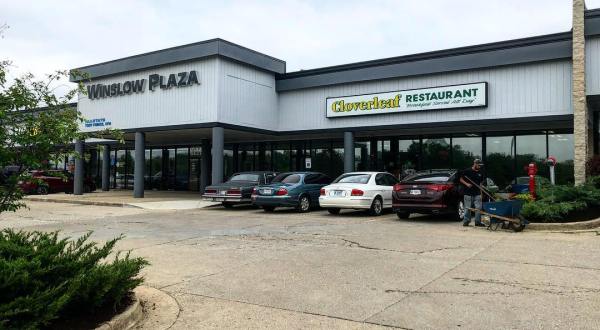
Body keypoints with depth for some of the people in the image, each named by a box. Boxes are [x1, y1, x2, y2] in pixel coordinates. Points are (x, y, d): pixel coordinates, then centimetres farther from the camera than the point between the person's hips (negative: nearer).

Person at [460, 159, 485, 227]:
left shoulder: (480, 173, 11)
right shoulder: (467, 171, -3)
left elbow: (481, 182, 19)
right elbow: (461, 179, 3)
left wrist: (481, 192, 13)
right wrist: (467, 184, -14)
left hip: (477, 194, 4)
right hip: (468, 193, -4)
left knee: (478, 208, -1)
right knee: (467, 208, 1)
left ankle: (478, 221, 7)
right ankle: (466, 221, 12)